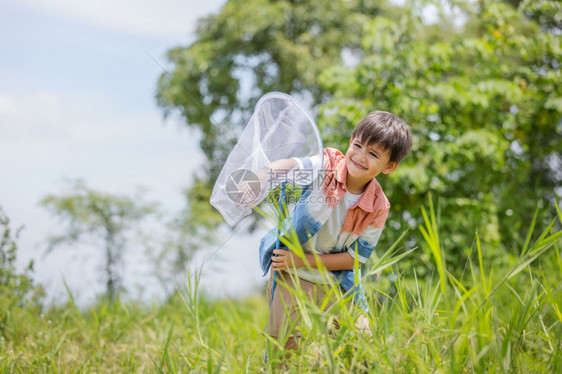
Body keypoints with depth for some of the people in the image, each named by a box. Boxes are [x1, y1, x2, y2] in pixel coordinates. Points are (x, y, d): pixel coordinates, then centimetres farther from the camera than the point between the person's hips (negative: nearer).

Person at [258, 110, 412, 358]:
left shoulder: (378, 208, -14)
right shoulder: (326, 165, -15)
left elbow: (354, 258, -11)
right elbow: (291, 166, -33)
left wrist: (301, 260, -17)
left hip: (336, 282, 2)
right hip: (292, 276, -1)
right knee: (283, 342, -7)